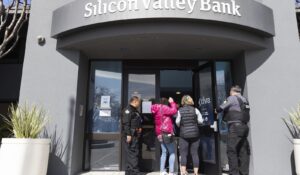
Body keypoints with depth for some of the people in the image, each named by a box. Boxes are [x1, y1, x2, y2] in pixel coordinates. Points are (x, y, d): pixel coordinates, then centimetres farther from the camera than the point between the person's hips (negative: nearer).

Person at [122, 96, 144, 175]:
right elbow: (126, 123, -19)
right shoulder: (128, 110, -10)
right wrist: (128, 134, -24)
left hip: (135, 135, 10)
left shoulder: (135, 111, 21)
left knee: (130, 154, 13)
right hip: (130, 135, -10)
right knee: (133, 153, -7)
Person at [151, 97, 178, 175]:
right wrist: (172, 102, -8)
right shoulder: (163, 108, -11)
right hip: (167, 133, -8)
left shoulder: (157, 110, 15)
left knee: (164, 152, 14)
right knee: (172, 152, 0)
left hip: (160, 134, 9)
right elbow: (174, 111, -22)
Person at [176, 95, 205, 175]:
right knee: (195, 153, 9)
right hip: (195, 134, 2)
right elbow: (201, 121, 0)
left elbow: (177, 122, -4)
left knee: (183, 154, 5)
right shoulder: (195, 110, -1)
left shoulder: (180, 111, -4)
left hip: (184, 135, -2)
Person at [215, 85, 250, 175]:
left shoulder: (232, 98, -2)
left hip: (235, 126, -8)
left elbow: (221, 108, -6)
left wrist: (217, 110, 13)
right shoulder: (244, 100, 19)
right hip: (244, 127, 8)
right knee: (243, 151, 10)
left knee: (231, 151, -5)